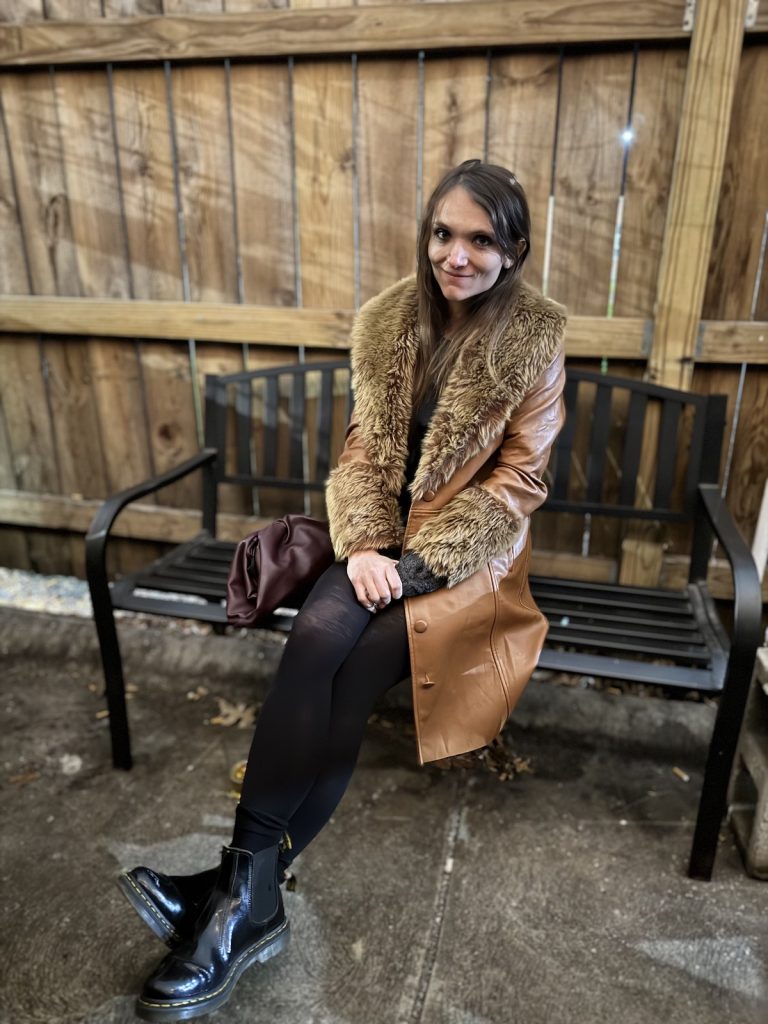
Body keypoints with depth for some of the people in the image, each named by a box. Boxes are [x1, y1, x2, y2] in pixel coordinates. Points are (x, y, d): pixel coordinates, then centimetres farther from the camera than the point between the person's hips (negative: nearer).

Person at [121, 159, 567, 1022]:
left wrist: (416, 561, -17)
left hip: (472, 552, -3)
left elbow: (514, 482, -8)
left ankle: (242, 887, -8)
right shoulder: (388, 321, 4)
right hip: (385, 540, 3)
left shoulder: (535, 341, -6)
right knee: (316, 638, -27)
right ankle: (249, 894, -15)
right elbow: (363, 448, 3)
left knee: (341, 685, -25)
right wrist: (365, 544, -14)